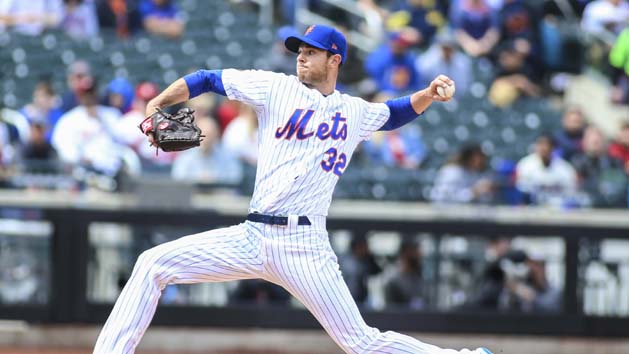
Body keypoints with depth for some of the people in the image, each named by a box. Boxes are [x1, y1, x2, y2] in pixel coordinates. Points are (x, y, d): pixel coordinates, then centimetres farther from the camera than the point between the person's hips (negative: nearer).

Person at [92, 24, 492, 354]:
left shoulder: (355, 112, 12)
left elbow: (393, 114, 33)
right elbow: (208, 79, 8)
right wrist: (156, 105, -5)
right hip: (252, 237, 2)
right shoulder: (278, 88, 8)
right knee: (153, 265, -10)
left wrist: (428, 95, 13)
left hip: (305, 246, -2)